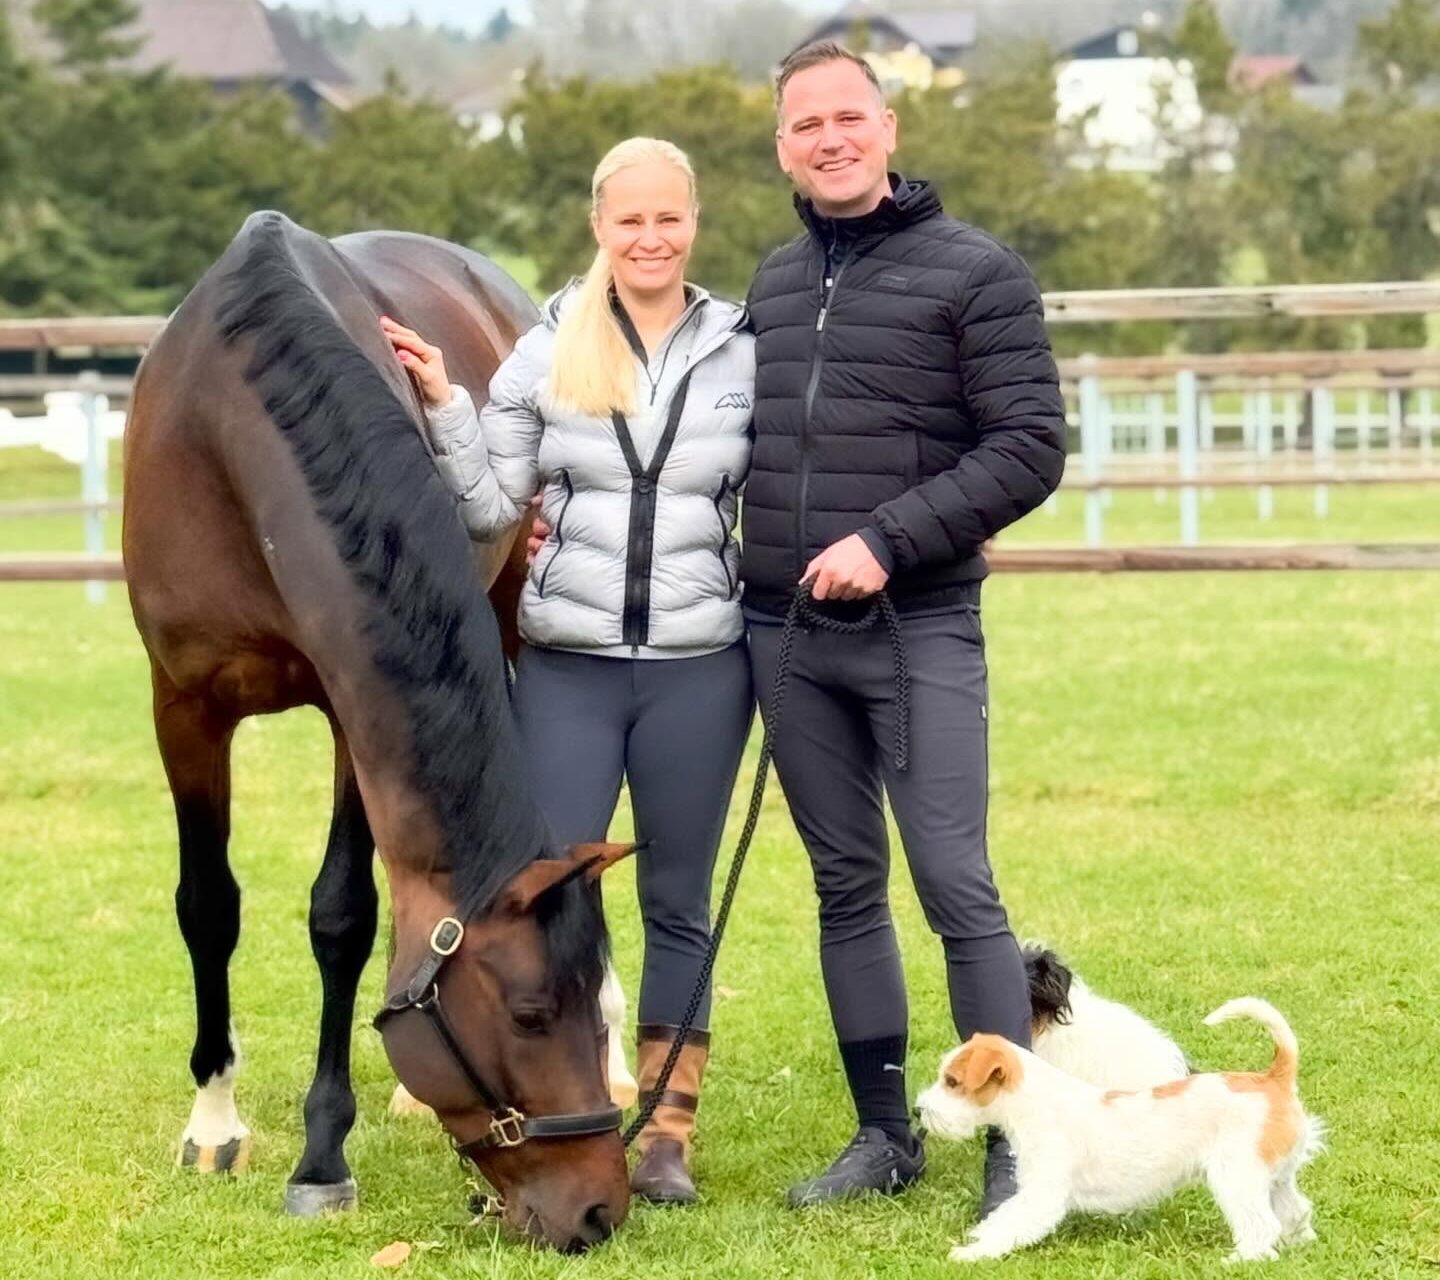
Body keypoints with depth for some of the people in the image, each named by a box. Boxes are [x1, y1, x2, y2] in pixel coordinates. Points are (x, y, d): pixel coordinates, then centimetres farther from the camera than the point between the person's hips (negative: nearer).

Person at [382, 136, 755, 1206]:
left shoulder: (744, 353, 1)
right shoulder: (549, 352, 2)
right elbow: (490, 508, 3)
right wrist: (442, 404, -7)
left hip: (699, 666, 0)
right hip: (569, 664, 0)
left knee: (679, 906, 9)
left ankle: (669, 1136, 17)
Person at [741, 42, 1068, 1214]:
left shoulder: (976, 273, -5)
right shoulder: (772, 283, 13)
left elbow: (1030, 450, -10)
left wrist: (887, 541, -18)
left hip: (920, 632, -5)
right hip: (785, 633, 5)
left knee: (956, 889, -8)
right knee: (847, 887, 10)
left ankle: (1017, 1147, -2)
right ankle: (884, 1133, 19)